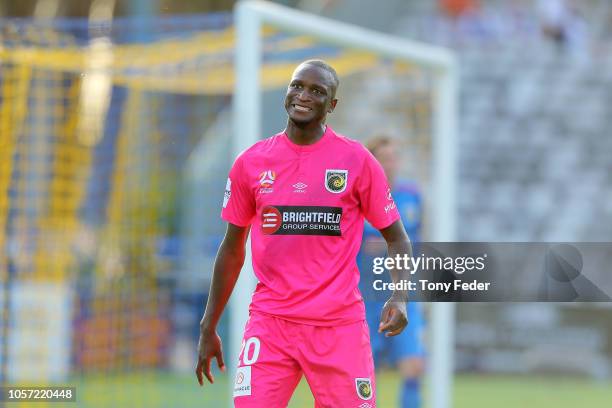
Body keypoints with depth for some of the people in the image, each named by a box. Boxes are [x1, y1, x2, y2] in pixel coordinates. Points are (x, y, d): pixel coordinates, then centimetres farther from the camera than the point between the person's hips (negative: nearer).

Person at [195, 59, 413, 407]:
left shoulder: (357, 160, 1)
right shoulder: (251, 163, 6)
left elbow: (396, 237, 5)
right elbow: (233, 249, 14)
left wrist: (400, 297, -14)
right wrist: (209, 328, 14)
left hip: (340, 324, -1)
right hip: (270, 322, 1)